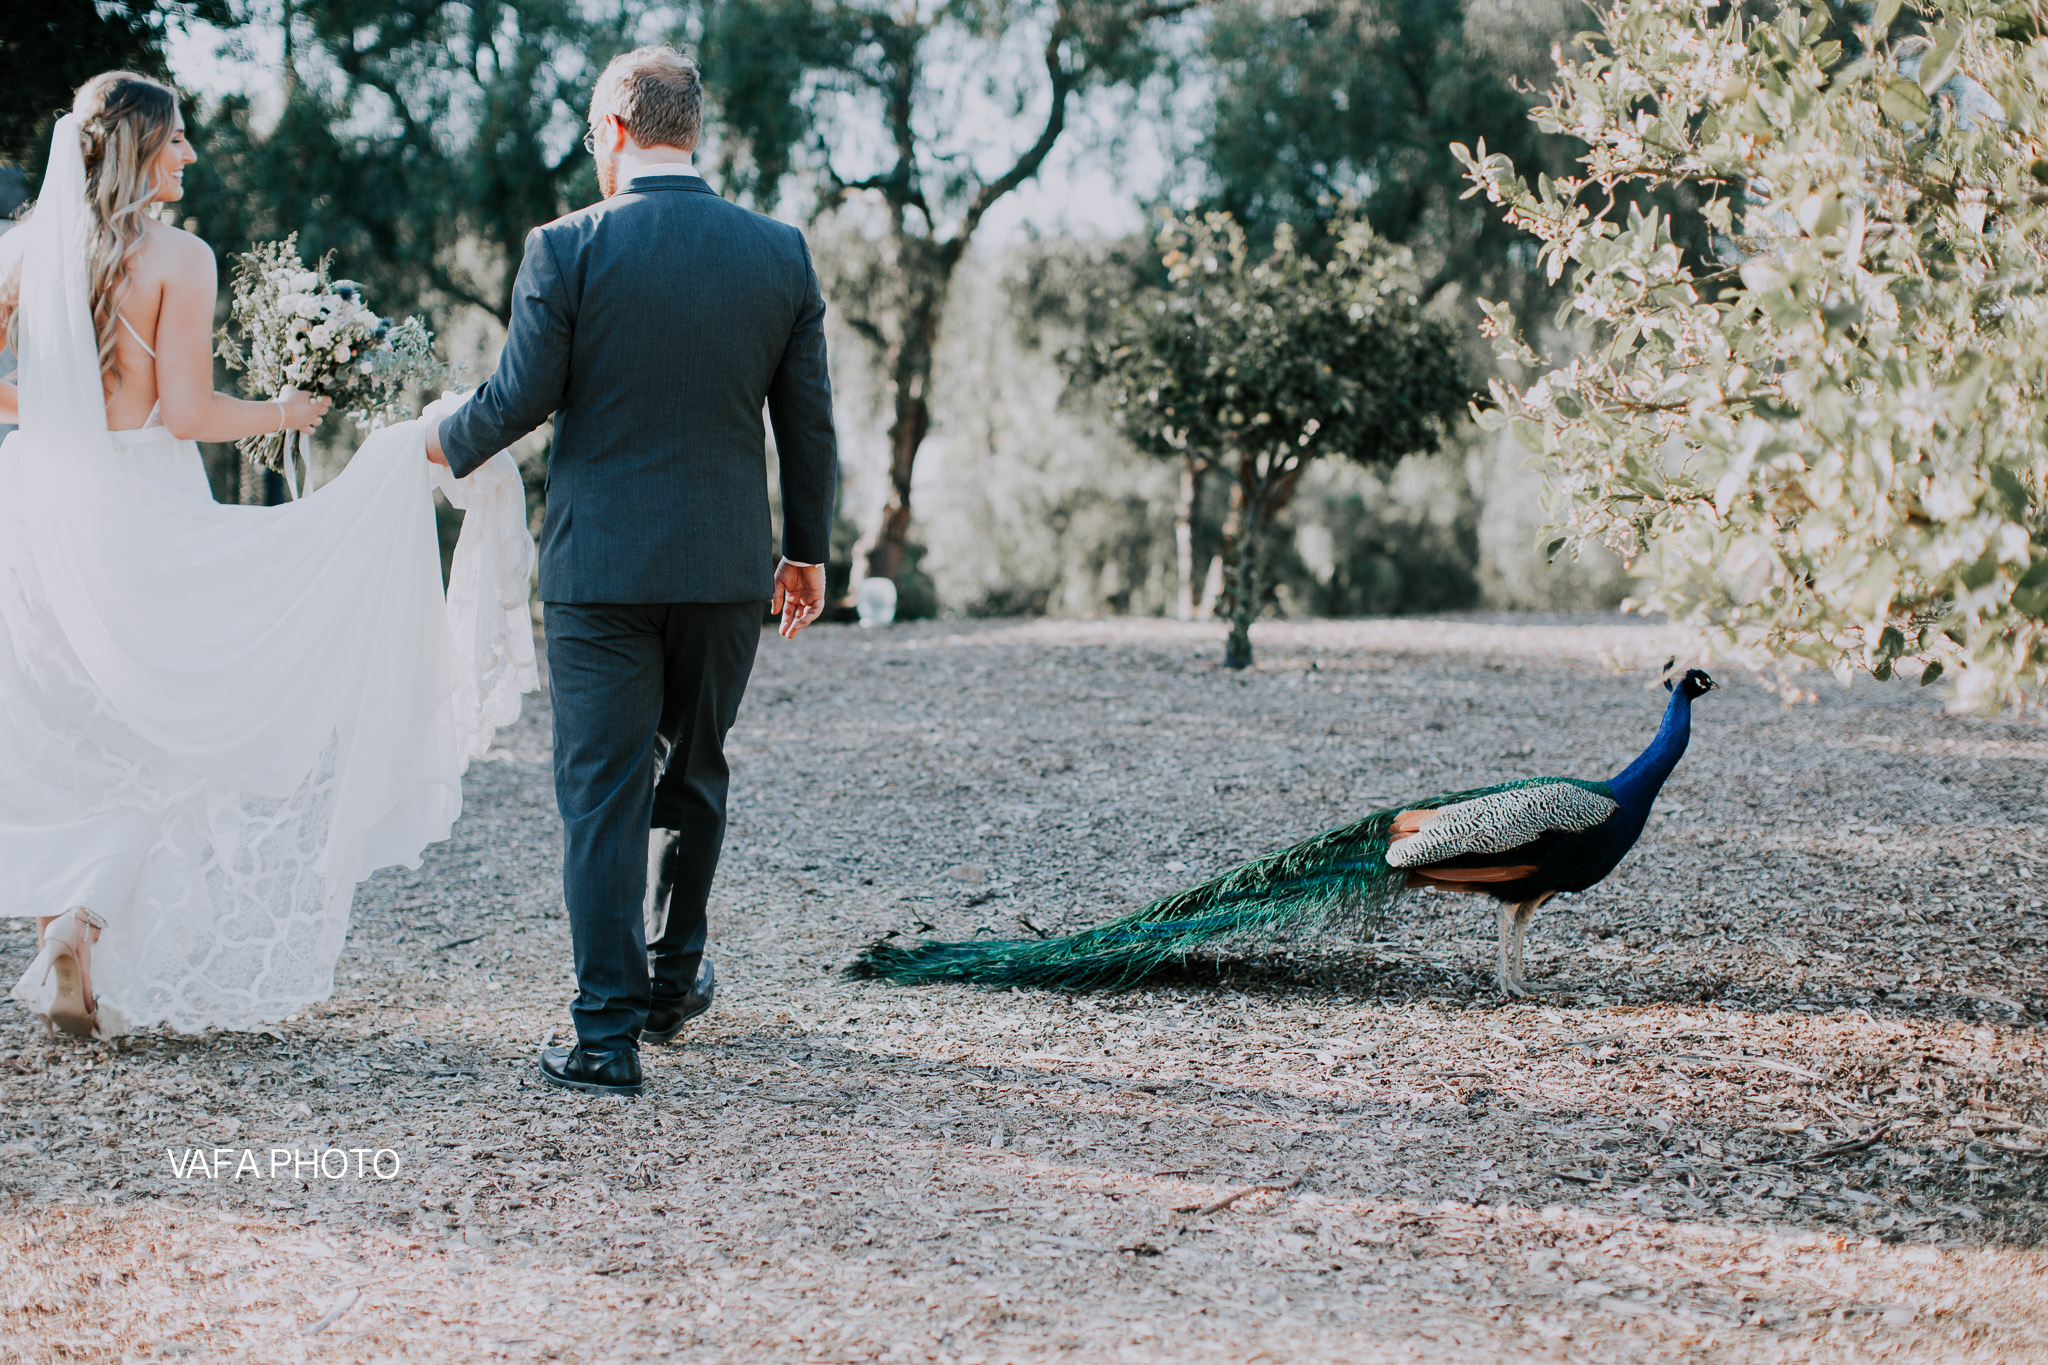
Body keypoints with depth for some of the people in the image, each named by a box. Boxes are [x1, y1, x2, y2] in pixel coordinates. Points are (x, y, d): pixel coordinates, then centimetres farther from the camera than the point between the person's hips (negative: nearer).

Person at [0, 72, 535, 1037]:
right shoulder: (178, 257, -10)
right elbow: (187, 415, -13)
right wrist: (280, 413, 3)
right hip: (142, 515, -5)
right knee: (178, 737, 8)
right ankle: (84, 923, -6)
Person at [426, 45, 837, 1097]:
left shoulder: (566, 249, -10)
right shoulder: (781, 252, 1)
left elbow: (518, 399, -7)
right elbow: (807, 420, 5)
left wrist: (445, 439, 15)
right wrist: (808, 549, 17)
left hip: (600, 565, -3)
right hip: (726, 565, 3)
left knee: (602, 793, 2)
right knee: (692, 777, 20)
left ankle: (608, 1034, 0)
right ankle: (671, 981, 34)